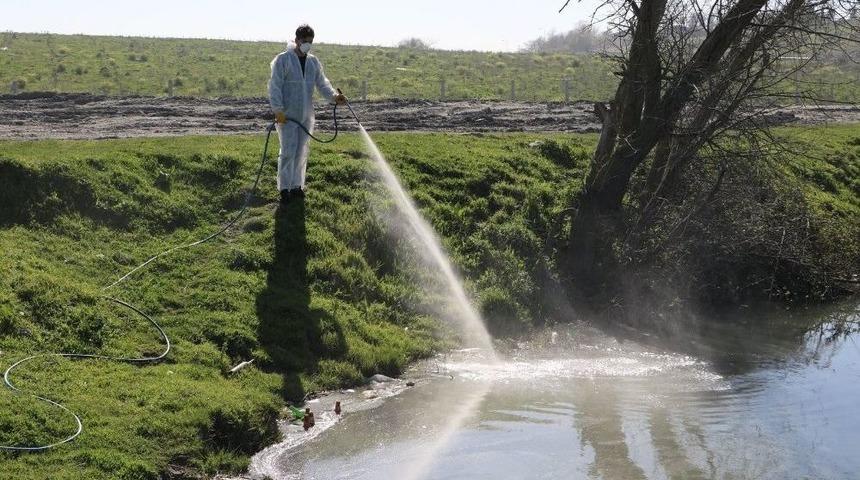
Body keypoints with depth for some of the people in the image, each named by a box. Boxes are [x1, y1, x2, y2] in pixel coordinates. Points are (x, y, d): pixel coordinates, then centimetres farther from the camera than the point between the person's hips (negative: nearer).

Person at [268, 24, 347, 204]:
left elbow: (322, 83, 5)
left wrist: (334, 96, -14)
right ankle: (284, 188, 1)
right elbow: (275, 86, -11)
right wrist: (278, 110, -18)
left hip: (306, 115, 6)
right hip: (287, 115, -6)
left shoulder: (313, 62, 11)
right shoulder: (283, 59, -7)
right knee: (288, 152, -7)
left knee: (301, 152, 10)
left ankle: (296, 185, 20)